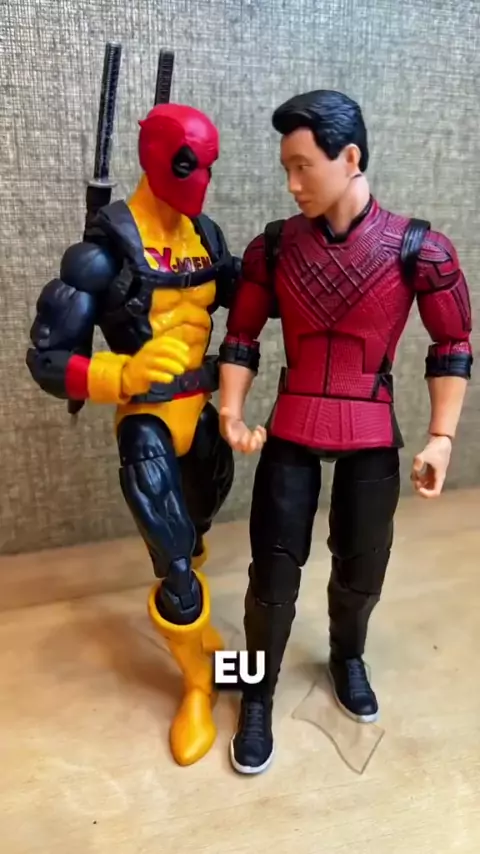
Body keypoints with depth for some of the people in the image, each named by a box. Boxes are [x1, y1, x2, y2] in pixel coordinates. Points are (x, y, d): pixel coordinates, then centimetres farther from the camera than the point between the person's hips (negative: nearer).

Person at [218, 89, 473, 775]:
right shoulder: (273, 247, -3)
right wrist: (231, 415, -9)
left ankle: (347, 658, 49)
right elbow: (241, 338, 3)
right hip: (290, 433, 1)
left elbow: (453, 346, -2)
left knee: (361, 569, 16)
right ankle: (258, 699, 30)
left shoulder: (418, 249, -8)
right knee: (272, 575, 6)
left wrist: (441, 437, -8)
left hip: (373, 437, 0)